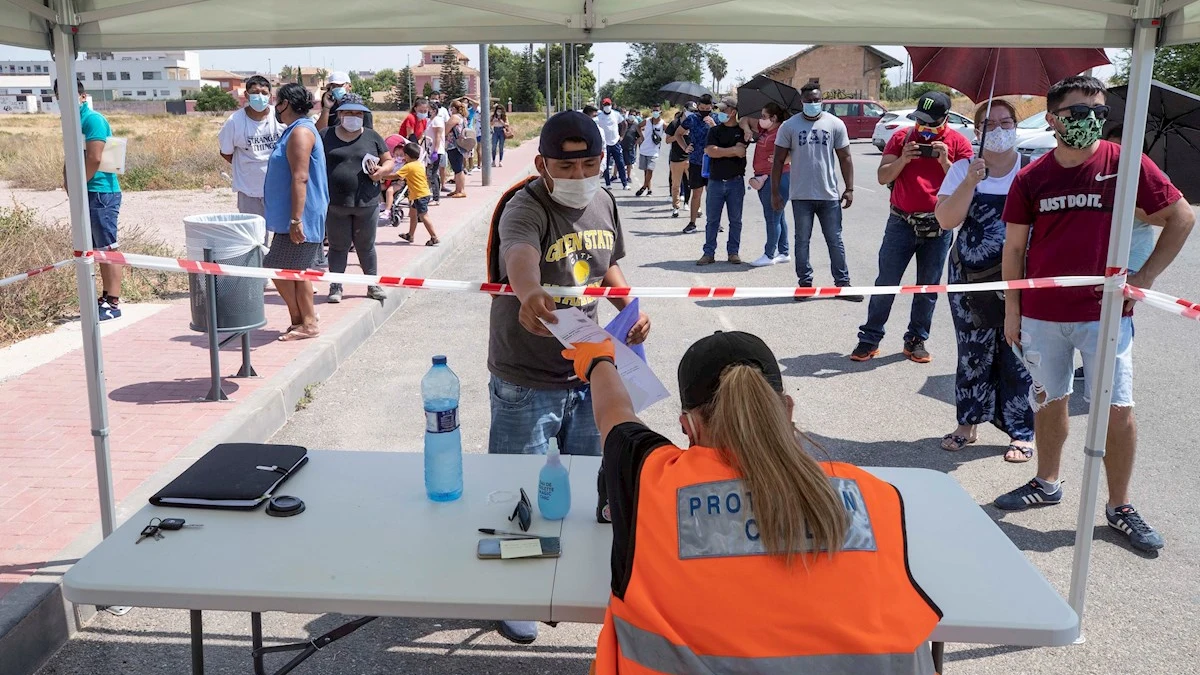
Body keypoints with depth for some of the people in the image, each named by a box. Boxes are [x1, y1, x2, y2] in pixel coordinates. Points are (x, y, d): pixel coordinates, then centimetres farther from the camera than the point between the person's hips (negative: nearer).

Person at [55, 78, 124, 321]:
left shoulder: (93, 120, -11)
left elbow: (93, 159, -20)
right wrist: (67, 180, 5)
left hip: (100, 193, -9)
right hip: (87, 194, 9)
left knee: (107, 249, -5)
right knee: (98, 250, 13)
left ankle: (113, 303, -2)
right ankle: (106, 297, 21)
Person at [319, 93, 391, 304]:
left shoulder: (372, 137, 7)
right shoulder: (326, 136, 6)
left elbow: (388, 161, 12)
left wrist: (381, 171, -11)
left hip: (366, 203, 0)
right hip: (335, 205, 0)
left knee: (366, 246, 11)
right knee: (338, 246, 8)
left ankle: (373, 284, 24)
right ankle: (336, 286, 19)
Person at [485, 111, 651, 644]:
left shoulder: (603, 202, 0)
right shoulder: (526, 206, -22)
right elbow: (518, 251, -45)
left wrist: (629, 306, -1)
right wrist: (530, 293, -67)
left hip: (587, 370, 6)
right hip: (526, 381, -6)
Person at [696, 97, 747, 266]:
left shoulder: (742, 131, 1)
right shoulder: (714, 130, 7)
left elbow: (741, 152, -12)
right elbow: (710, 151, -9)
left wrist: (720, 151, -6)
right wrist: (733, 150, -10)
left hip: (736, 181, -1)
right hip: (716, 180, 1)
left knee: (735, 220, 5)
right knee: (712, 220, 4)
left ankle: (733, 252, 14)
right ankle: (709, 253, 9)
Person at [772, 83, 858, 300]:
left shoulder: (835, 124, 2)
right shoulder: (790, 126, 0)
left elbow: (845, 158, 5)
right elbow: (779, 160, 1)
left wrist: (849, 188, 0)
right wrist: (775, 191, -2)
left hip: (829, 195, 1)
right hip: (801, 195, 0)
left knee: (835, 241, 6)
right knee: (802, 241, 8)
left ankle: (842, 283, 14)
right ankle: (805, 284, 18)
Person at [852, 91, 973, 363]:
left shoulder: (958, 142, 3)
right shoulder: (902, 137, 5)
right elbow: (883, 177, 1)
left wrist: (945, 162, -15)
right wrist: (903, 159, -16)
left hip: (939, 226, 1)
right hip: (902, 222, 0)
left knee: (928, 286, 7)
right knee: (886, 282, -1)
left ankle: (916, 340, 17)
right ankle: (870, 338, 7)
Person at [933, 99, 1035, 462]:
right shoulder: (964, 169, 4)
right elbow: (946, 220, -6)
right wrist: (970, 182, -18)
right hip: (970, 279, 2)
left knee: (1017, 357, 2)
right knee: (973, 354, 11)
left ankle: (1021, 432, 15)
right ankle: (968, 423, 25)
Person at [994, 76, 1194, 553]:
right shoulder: (1031, 178, 0)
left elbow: (1182, 218, 4)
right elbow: (1014, 247, 6)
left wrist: (1145, 277, -2)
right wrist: (1012, 308, 5)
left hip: (1105, 312, -1)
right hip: (1042, 315, 2)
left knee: (1118, 409, 0)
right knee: (1049, 402, 14)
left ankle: (1120, 506, 16)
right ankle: (1047, 483, 32)